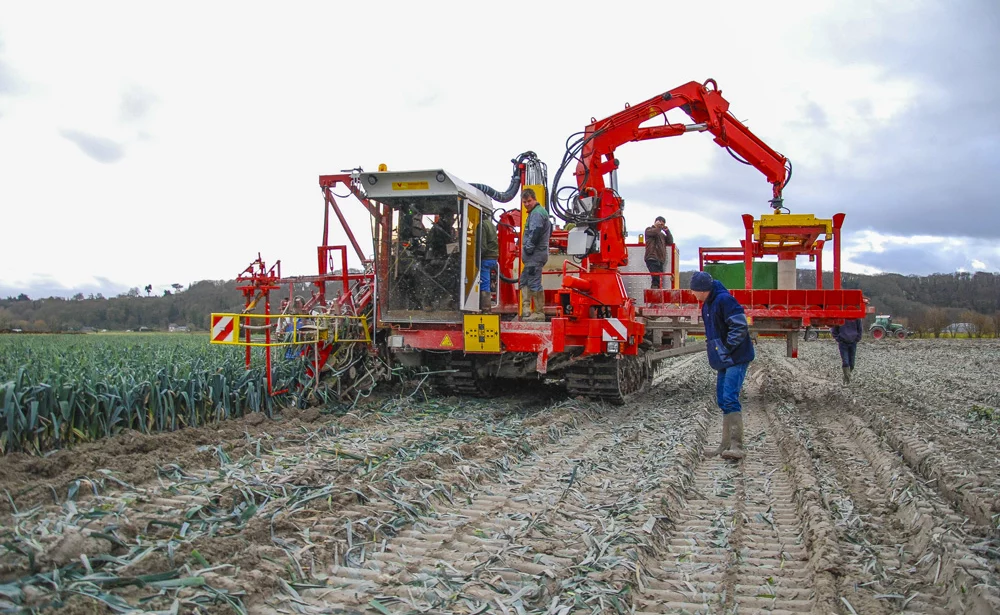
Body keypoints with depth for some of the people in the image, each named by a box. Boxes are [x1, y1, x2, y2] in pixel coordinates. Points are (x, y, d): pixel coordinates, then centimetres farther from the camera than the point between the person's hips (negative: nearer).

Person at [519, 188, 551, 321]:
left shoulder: (537, 213, -13)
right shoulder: (539, 212, 20)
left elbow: (535, 234, -24)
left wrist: (528, 249, -14)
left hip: (535, 255, -11)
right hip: (533, 256, 11)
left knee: (534, 283, -9)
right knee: (524, 281, 16)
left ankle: (540, 313, -5)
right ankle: (526, 311, 16)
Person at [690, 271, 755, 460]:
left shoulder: (724, 299, -16)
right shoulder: (707, 305, 14)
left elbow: (740, 327, -22)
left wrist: (726, 349, -17)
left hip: (736, 359, -10)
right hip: (724, 361, 10)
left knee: (730, 399, -17)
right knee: (723, 400, 12)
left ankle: (736, 446, -18)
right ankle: (727, 445, 19)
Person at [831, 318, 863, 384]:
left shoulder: (856, 316, -6)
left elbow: (860, 328, 9)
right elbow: (833, 329, 4)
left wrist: (857, 339, 4)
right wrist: (838, 339, 0)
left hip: (853, 342, 2)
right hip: (843, 343, -1)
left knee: (851, 363, 6)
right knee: (845, 362, -8)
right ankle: (847, 380, -4)